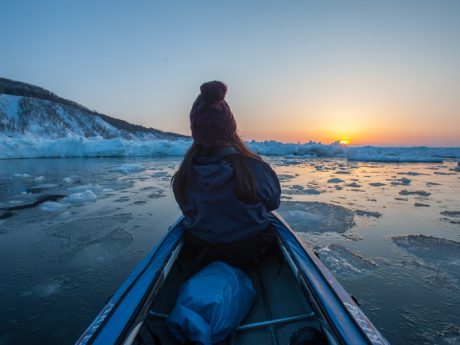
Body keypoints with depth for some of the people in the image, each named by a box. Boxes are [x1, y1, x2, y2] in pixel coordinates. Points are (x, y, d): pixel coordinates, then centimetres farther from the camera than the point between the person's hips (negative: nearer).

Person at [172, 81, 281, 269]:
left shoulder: (183, 175, -19)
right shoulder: (253, 168, -29)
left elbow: (189, 211, -2)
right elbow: (273, 202, -9)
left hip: (201, 253, 3)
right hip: (250, 254, -2)